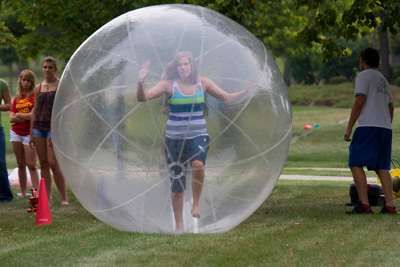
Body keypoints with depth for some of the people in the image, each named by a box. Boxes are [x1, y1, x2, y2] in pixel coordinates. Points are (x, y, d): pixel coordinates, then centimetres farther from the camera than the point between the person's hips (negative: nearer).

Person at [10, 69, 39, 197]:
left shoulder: (35, 96, -3)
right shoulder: (16, 98, 12)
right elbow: (12, 118, 5)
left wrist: (19, 115, -4)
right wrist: (26, 116, -11)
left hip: (29, 133, -5)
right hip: (16, 133, 5)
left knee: (31, 165, -11)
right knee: (21, 165, 9)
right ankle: (23, 192, 13)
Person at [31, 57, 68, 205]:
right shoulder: (38, 88, 13)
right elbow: (35, 110, 16)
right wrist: (31, 131, 11)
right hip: (39, 127, 5)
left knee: (53, 163, -12)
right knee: (43, 164, 4)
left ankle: (64, 198, -6)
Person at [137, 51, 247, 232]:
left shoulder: (202, 83, 1)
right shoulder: (169, 85, -5)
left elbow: (227, 97, 8)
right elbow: (143, 97, -12)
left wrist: (245, 92, -7)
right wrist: (141, 83, -31)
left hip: (198, 135, 0)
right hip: (174, 137, 0)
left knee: (198, 164, -33)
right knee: (176, 184, 5)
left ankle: (196, 202, -11)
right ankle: (179, 225, 19)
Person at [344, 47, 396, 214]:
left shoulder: (363, 76, -1)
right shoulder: (383, 80, 24)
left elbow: (359, 102, -11)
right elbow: (390, 107, 26)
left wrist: (349, 127, -10)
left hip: (368, 126, -8)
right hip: (385, 128, 8)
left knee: (356, 164, -6)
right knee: (382, 168, 7)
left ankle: (364, 203, -15)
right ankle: (389, 205, -1)